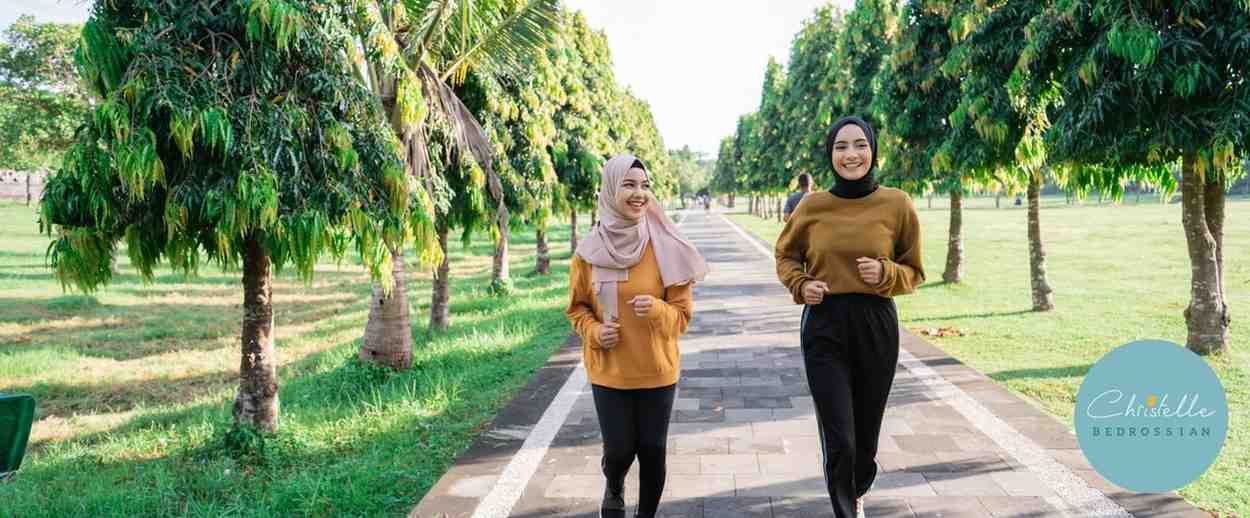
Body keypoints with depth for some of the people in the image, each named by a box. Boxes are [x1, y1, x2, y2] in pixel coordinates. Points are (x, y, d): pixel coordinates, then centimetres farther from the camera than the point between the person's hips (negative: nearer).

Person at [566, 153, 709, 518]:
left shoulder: (665, 247, -10)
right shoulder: (590, 251, -6)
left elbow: (683, 311, -4)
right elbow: (576, 307, 7)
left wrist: (657, 310, -25)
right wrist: (594, 332, -12)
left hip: (657, 369, 0)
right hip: (609, 370, 0)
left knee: (652, 451, 7)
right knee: (619, 450, 4)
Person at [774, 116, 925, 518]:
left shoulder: (896, 204, -3)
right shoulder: (812, 206, -1)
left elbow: (914, 272, 5)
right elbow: (786, 256, 14)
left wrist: (886, 273, -16)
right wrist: (800, 285, -5)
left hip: (877, 326, 1)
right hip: (823, 327, -1)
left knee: (866, 435, 14)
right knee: (839, 440, -6)